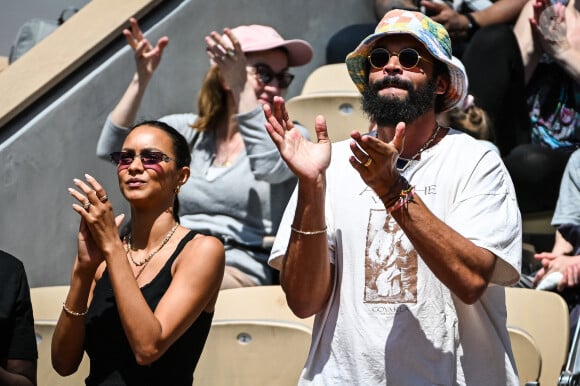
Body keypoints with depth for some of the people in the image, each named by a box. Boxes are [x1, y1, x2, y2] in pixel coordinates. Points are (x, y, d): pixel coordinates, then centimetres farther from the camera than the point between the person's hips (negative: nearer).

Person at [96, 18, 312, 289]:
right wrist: (141, 79, 0)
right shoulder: (187, 130, 18)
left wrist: (242, 89, -17)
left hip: (240, 271, -3)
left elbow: (269, 167, -17)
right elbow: (111, 150, 7)